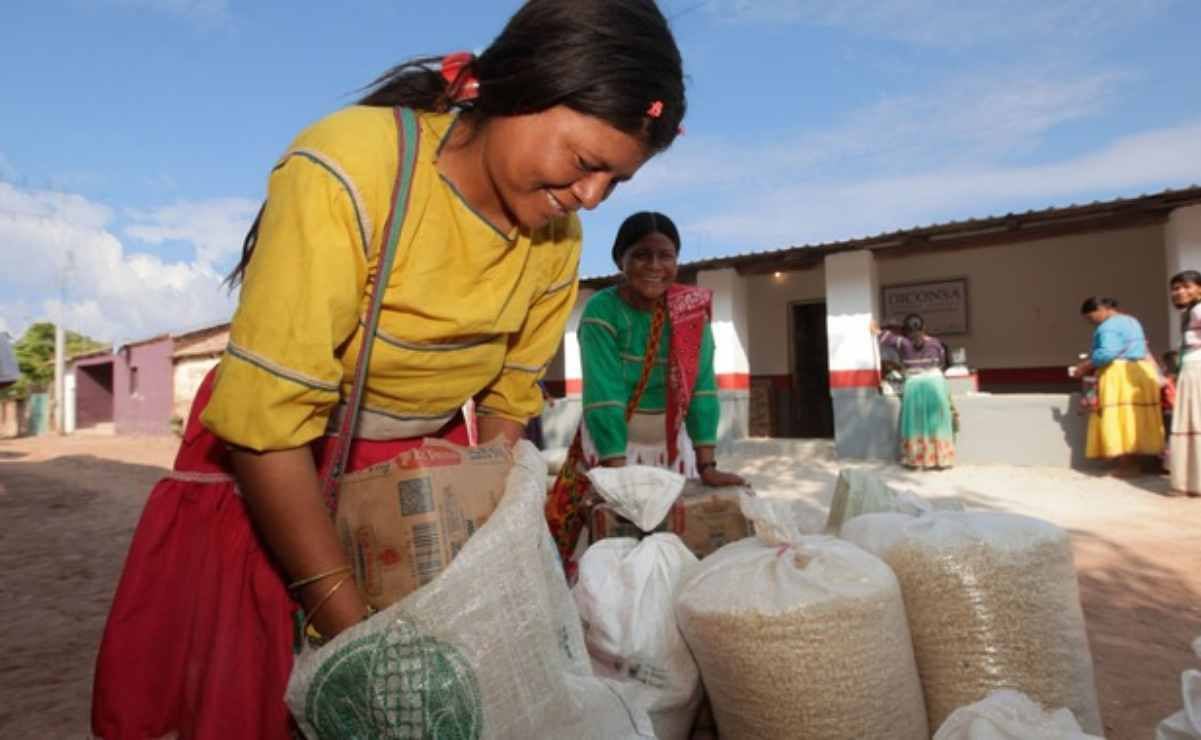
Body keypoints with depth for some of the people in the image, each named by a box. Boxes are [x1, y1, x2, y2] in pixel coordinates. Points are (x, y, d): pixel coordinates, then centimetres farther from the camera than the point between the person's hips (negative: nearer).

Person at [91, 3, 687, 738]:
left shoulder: (559, 240, -10)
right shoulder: (348, 170, -26)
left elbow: (509, 399, 1)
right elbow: (265, 421, -27)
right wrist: (359, 633, -25)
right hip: (276, 470, -3)